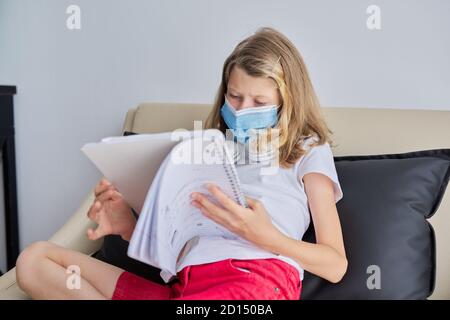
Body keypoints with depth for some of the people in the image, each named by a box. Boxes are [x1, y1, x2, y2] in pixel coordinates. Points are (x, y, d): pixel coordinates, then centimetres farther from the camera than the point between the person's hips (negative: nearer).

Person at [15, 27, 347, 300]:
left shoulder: (308, 151, 15)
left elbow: (336, 265, 3)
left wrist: (264, 235, -14)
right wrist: (130, 227, 0)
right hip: (185, 285, 7)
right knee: (35, 259, -7)